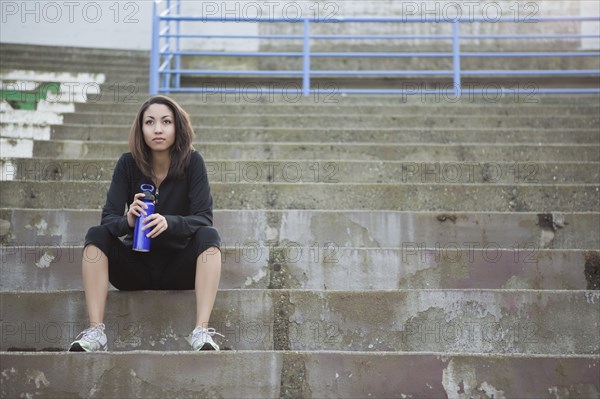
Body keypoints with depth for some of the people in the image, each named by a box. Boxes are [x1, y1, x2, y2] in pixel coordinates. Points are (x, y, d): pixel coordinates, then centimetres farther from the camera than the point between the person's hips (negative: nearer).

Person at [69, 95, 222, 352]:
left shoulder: (191, 162, -9)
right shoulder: (128, 163, -5)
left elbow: (204, 219, -17)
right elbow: (108, 218, -10)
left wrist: (169, 223, -37)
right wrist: (128, 221, -34)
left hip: (180, 267, -1)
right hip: (135, 266, 1)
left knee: (208, 236, -28)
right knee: (96, 235, -22)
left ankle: (202, 331, -37)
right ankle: (95, 332, -30)